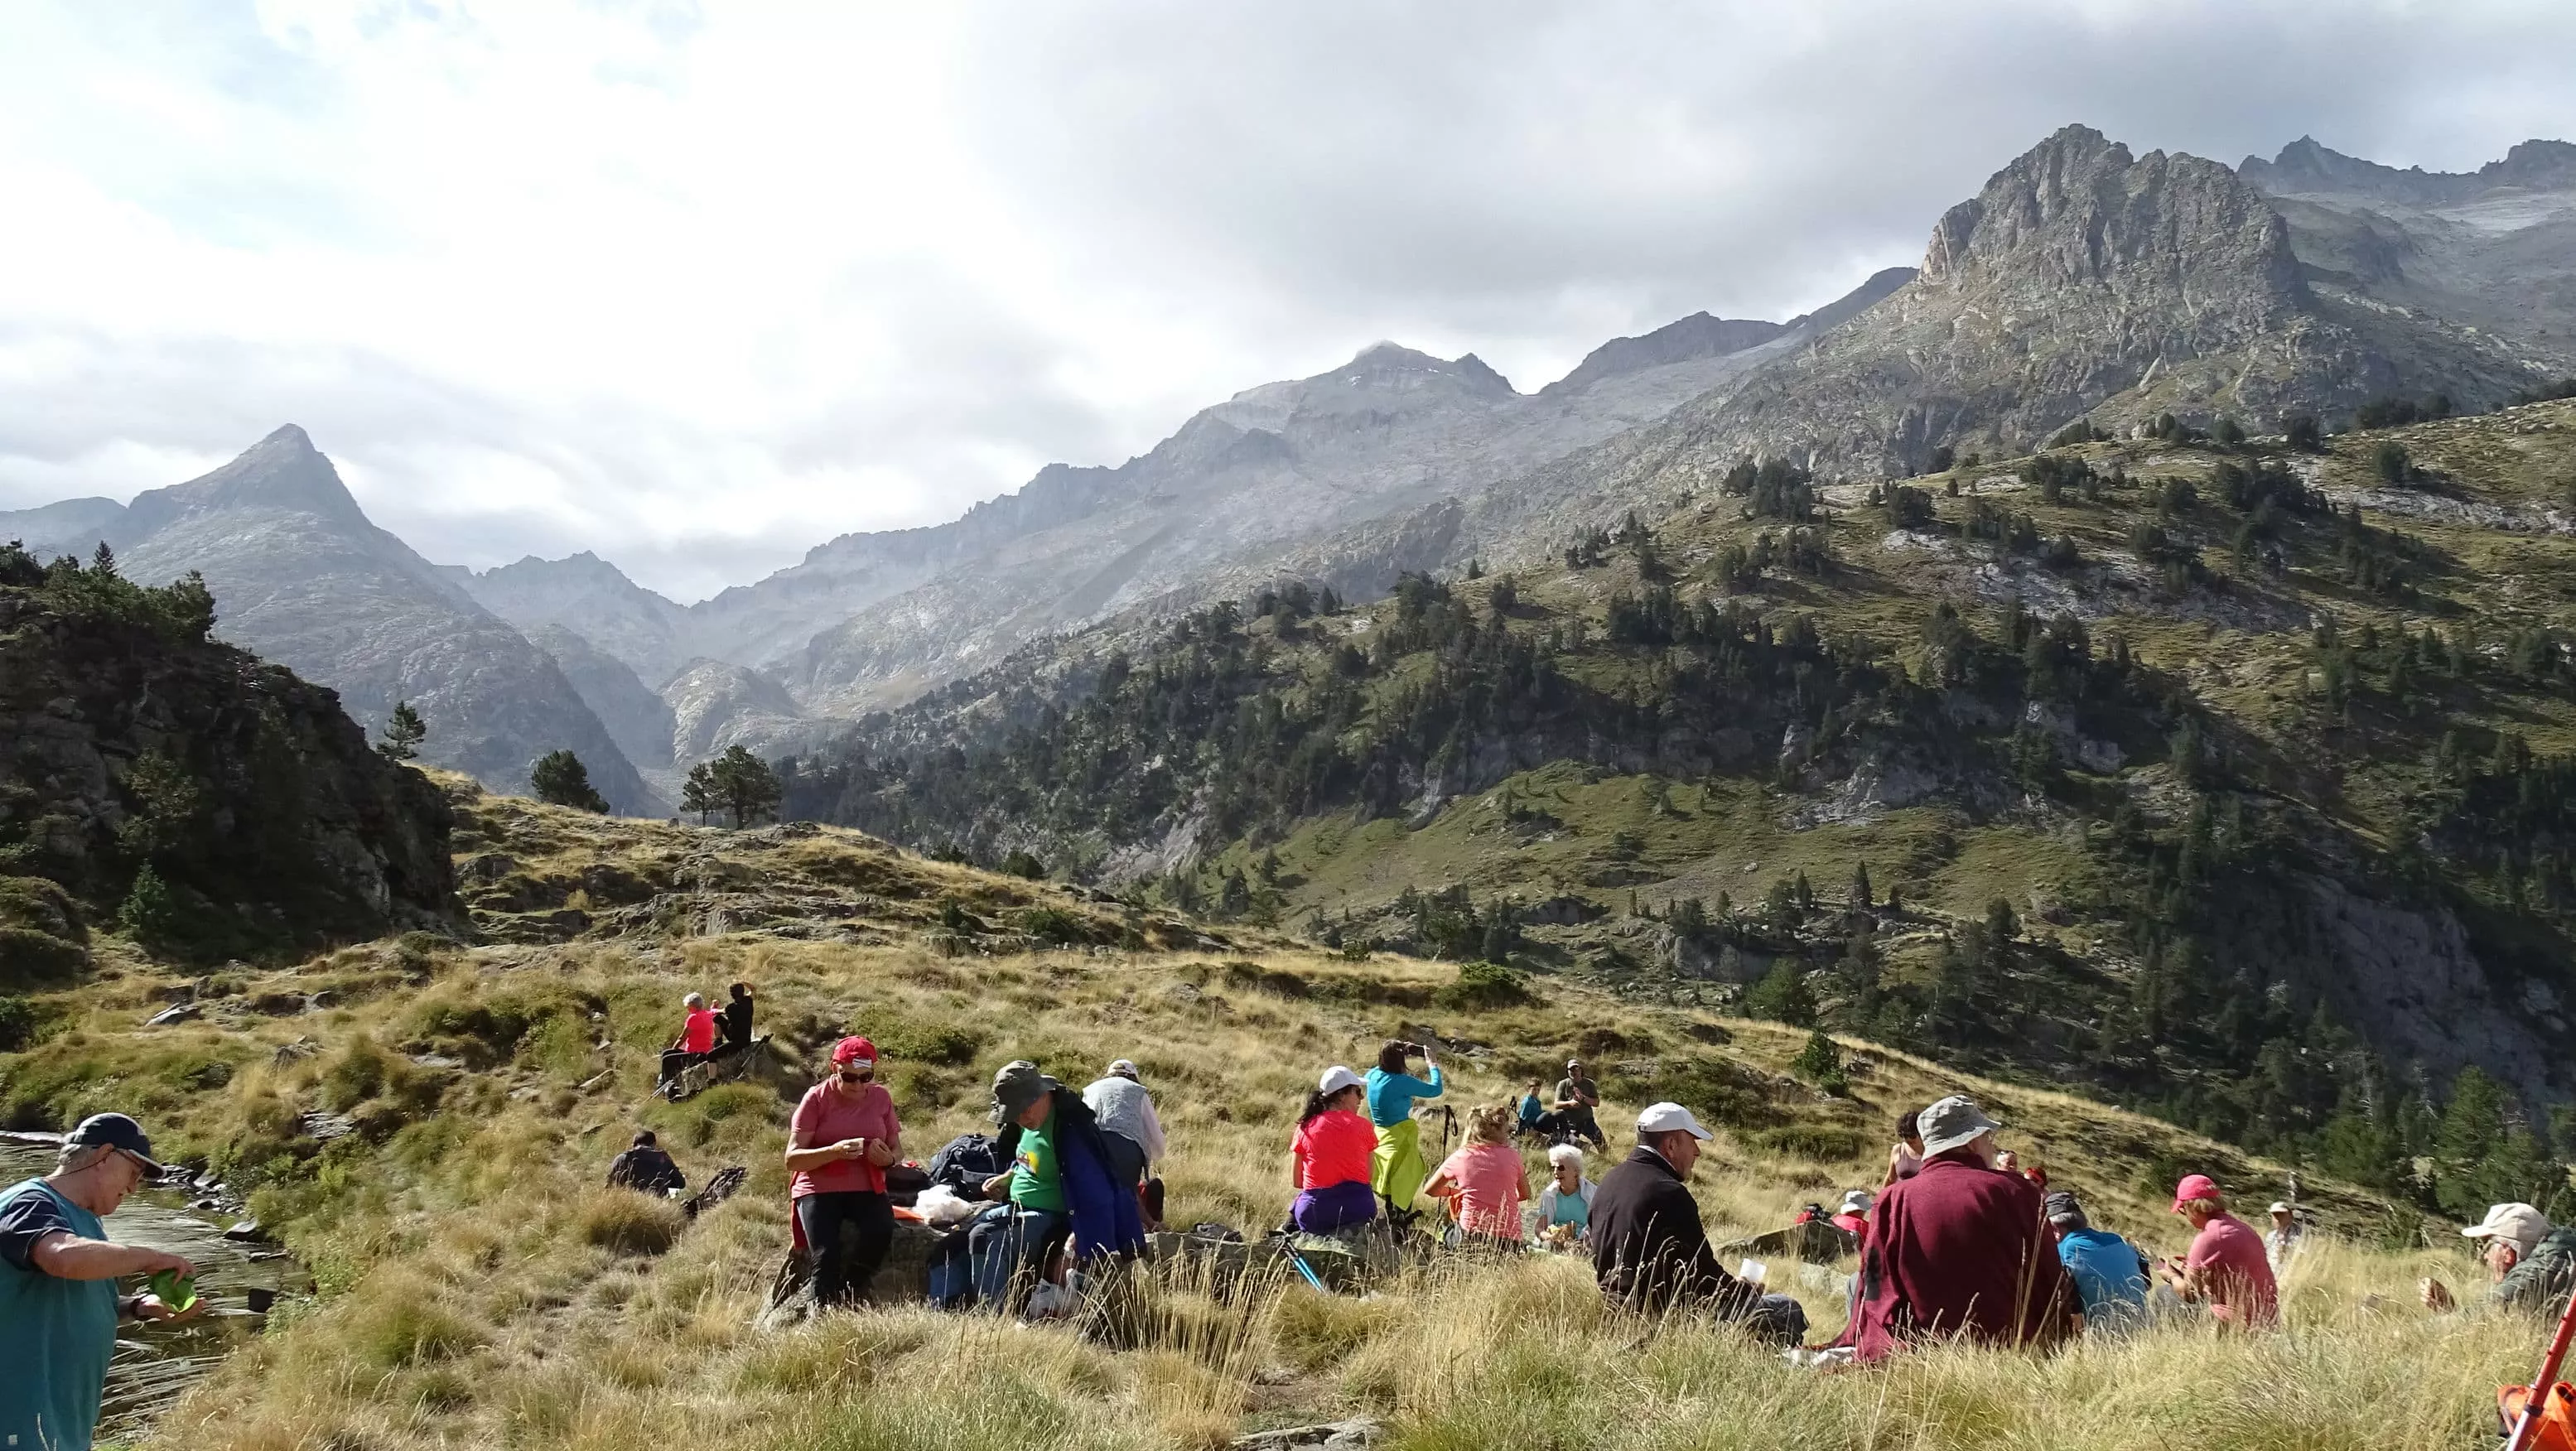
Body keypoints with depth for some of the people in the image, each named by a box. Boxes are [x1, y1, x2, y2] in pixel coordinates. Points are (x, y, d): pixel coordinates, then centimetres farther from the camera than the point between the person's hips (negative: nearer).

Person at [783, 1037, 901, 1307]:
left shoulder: (881, 1097, 4)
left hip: (866, 1188, 2)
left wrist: (888, 1157, -12)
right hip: (819, 1189, -2)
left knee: (881, 1232, -28)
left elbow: (897, 1148, 13)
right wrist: (835, 1151, -27)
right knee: (826, 1256, -26)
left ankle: (849, 1299, -8)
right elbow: (792, 1159, -10)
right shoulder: (816, 1098, -6)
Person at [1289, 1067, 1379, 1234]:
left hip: (1314, 1214, 1)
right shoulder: (1363, 1126, 2)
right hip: (1357, 1210, -1)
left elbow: (1296, 1180, 7)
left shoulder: (1305, 1127, 5)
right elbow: (1369, 1176, 1)